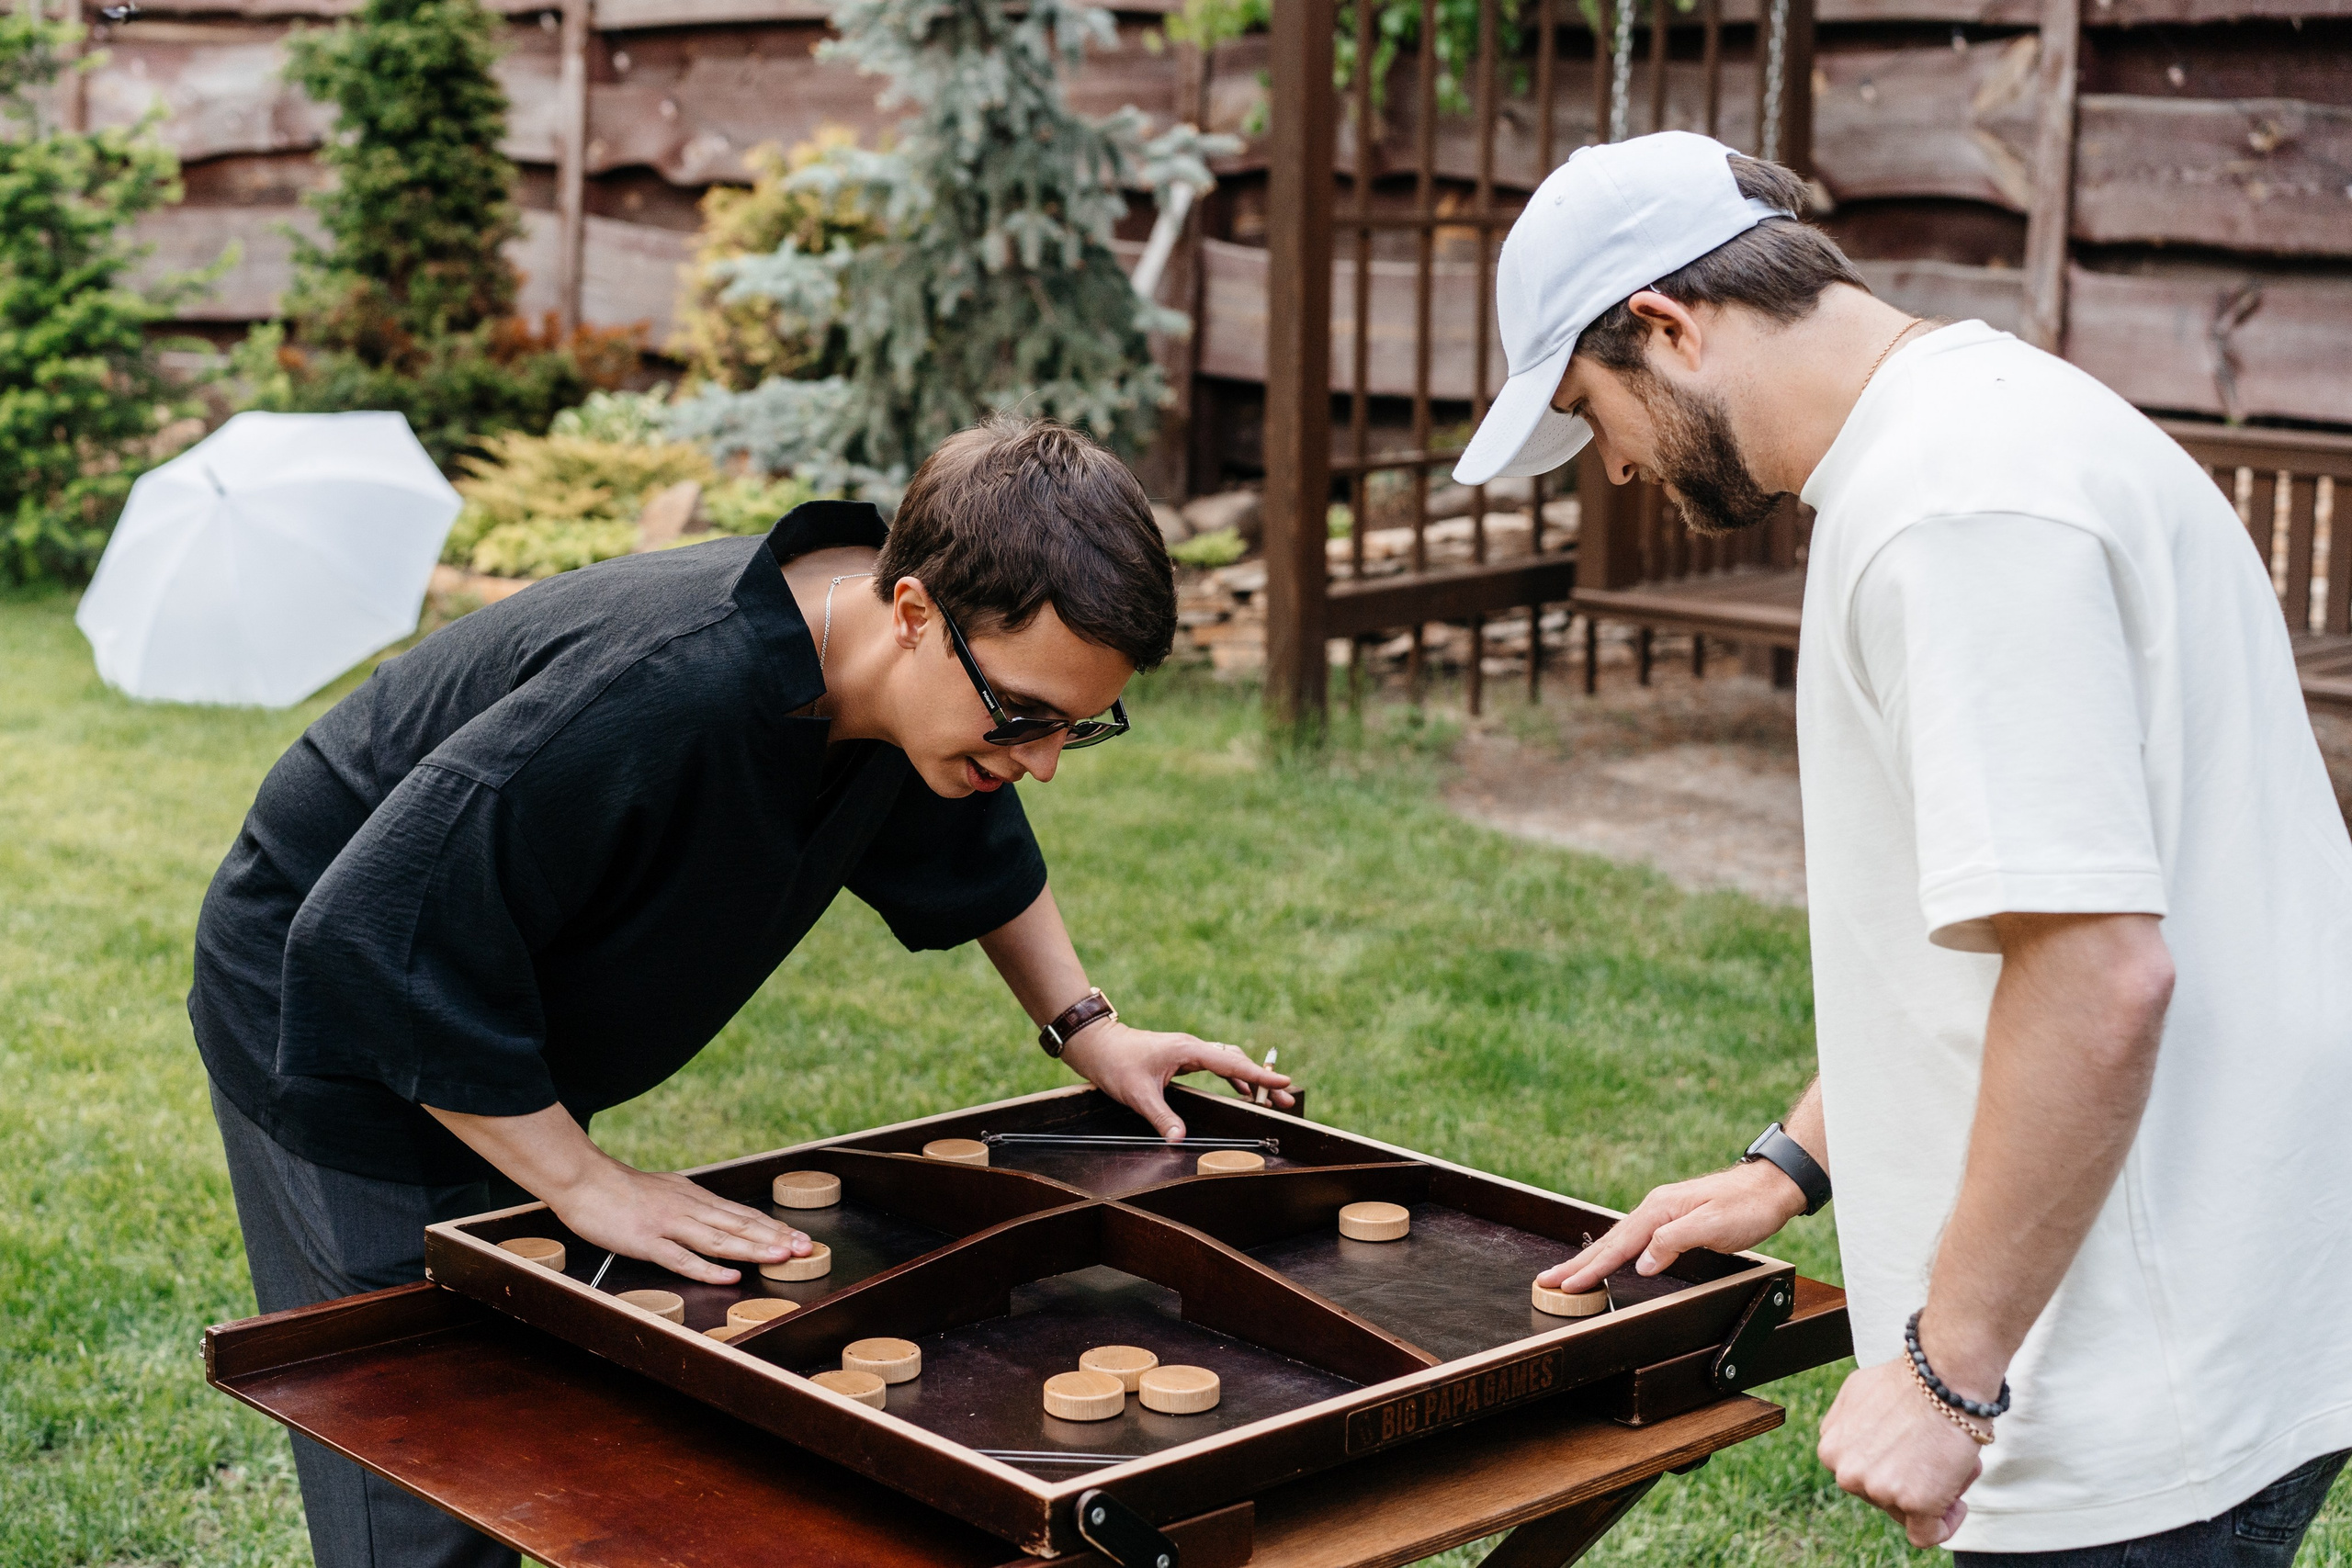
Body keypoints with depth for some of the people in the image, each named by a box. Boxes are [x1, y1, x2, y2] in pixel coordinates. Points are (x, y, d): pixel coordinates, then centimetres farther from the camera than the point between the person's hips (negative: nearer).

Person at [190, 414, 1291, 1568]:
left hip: (518, 1066, 8)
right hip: (336, 1020, -8)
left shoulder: (921, 689, -12)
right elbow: (380, 933, -34)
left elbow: (976, 851, 14)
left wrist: (1084, 1027, 3)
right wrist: (584, 1182, -30)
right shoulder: (658, 699, -40)